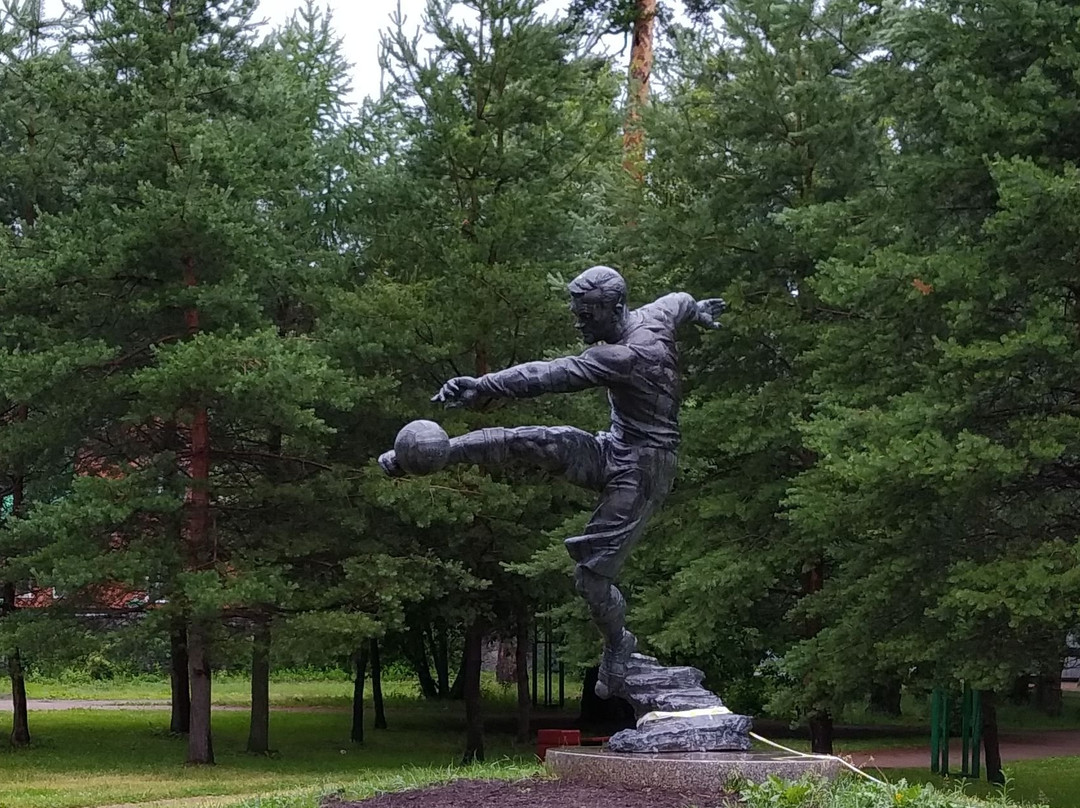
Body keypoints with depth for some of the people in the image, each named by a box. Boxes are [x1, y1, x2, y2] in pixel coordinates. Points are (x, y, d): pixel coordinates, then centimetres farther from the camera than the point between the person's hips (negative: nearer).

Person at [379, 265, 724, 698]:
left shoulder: (624, 357, -28)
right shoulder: (653, 317, -1)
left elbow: (550, 376, -37)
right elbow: (678, 300, 25)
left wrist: (481, 386, -43)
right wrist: (698, 309, 50)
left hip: (640, 473, -9)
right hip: (613, 450, 9)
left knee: (591, 576, -5)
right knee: (525, 441, -10)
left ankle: (617, 645, 21)